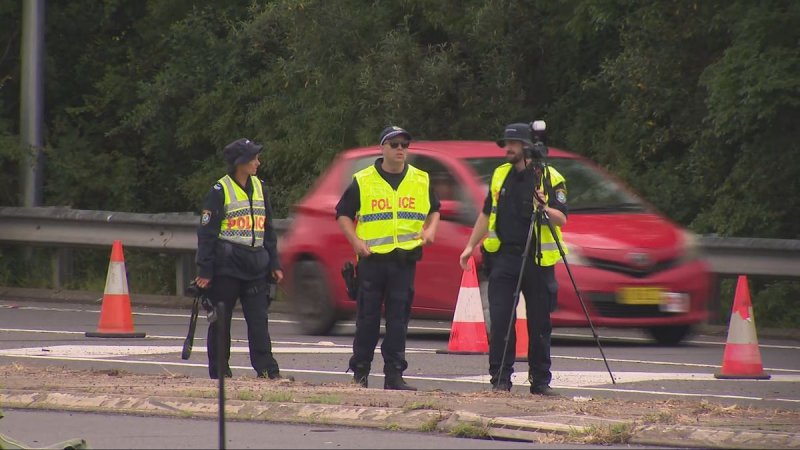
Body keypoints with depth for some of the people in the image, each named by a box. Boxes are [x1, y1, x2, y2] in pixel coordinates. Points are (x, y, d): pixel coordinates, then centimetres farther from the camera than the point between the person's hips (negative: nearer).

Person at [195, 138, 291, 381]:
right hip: (226, 267, -5)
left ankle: (267, 369, -4)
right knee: (221, 321, 2)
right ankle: (219, 371, 8)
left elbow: (268, 229, 20)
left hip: (255, 267, 5)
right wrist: (204, 270, -9)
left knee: (259, 320, -1)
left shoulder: (259, 188, 13)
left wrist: (274, 264, 15)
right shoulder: (220, 191, -5)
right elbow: (206, 232, -5)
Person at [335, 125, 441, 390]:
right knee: (368, 318, 2)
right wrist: (356, 241, -5)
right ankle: (360, 372, 10)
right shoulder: (363, 181, 2)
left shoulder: (421, 181, 11)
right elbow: (343, 214, 8)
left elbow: (434, 210, 24)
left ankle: (394, 374, 4)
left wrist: (430, 230, 4)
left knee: (398, 319, 1)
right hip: (372, 259, -2)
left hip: (405, 259, 2)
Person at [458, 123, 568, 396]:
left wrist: (545, 209, -27)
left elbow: (562, 219, -8)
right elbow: (487, 214, 22)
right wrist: (470, 246, 18)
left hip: (538, 260, -3)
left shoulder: (550, 178, -1)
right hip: (503, 255, 3)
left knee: (539, 324, 2)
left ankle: (540, 381, 9)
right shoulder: (500, 175, 13)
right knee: (500, 321, -4)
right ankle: (500, 380, 0)